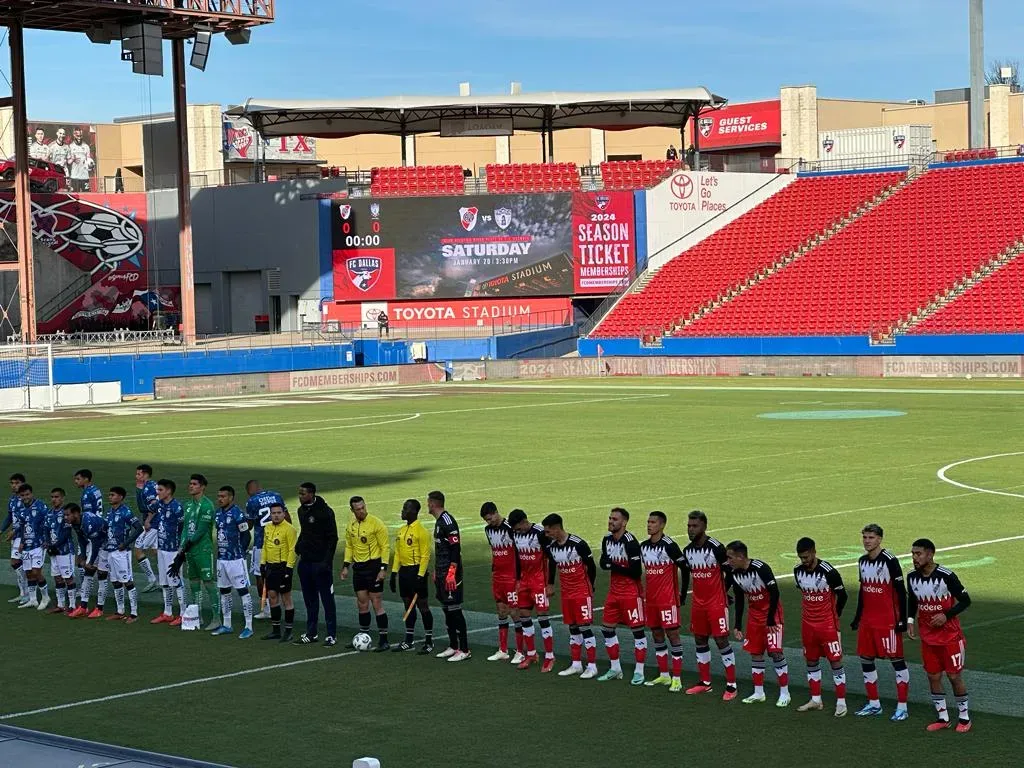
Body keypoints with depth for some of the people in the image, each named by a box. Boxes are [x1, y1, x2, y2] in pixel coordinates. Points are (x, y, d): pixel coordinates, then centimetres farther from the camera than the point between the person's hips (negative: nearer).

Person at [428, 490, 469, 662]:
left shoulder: (448, 522, -16)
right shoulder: (439, 521, 15)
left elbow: (456, 548, -20)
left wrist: (451, 573, -23)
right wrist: (436, 571, 24)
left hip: (450, 575, -10)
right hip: (441, 574, 10)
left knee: (454, 609, -8)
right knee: (446, 609, 13)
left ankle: (464, 650, -6)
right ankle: (453, 646, 20)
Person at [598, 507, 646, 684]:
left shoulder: (630, 542, -20)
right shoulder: (607, 539, 4)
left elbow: (636, 571, -22)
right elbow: (604, 563, 11)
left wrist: (614, 566, -16)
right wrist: (606, 563, -12)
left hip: (631, 592, -8)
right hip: (614, 591, 8)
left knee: (637, 629, -1)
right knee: (607, 628, 11)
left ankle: (639, 671, 5)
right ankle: (615, 668, 23)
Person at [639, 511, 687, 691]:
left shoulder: (669, 545, -13)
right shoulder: (643, 546, 8)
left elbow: (684, 568, -10)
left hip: (668, 599, -7)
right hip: (651, 599, 7)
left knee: (672, 634, -5)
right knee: (657, 634, 12)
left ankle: (677, 678, -4)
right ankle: (664, 675, 22)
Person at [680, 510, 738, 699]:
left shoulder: (716, 548, -16)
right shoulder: (687, 551, 4)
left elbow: (730, 572, -8)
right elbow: (685, 575, 18)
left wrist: (724, 592, -1)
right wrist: (682, 596, 16)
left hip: (717, 603, -7)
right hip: (698, 603, 7)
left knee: (722, 641, -6)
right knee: (700, 640, 11)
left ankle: (731, 685, -2)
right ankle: (705, 682, 22)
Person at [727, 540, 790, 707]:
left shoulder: (761, 568, -26)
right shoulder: (735, 574, -3)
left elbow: (774, 593, -24)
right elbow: (739, 601, 7)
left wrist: (771, 620, -20)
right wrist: (737, 626, 7)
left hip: (772, 612, -7)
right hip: (755, 614, 7)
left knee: (776, 651, -11)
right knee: (755, 653, 8)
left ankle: (784, 693, -2)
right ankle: (758, 693, 17)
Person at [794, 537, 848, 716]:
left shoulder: (828, 572, -19)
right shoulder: (798, 571, -2)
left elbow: (842, 595, -6)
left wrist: (833, 616, 2)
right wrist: (810, 613, 12)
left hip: (827, 625, -6)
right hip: (808, 624, 6)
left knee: (835, 661, -2)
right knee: (811, 661, 12)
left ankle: (841, 702, 2)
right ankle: (816, 700, 23)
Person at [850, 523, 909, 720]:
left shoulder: (890, 561, -13)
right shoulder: (862, 561, 10)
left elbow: (901, 591, -12)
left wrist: (902, 619, -15)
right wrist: (857, 617, 20)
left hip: (888, 621, -8)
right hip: (867, 620, 8)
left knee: (897, 660, -2)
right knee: (865, 659, 10)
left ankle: (902, 707, 2)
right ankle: (874, 704, 22)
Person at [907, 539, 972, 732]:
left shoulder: (946, 576, -19)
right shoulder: (912, 577, -2)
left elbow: (965, 600, -11)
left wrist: (946, 615, -22)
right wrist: (910, 620, 1)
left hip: (950, 636, -5)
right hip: (928, 638, 5)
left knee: (955, 676, 1)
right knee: (933, 677, 8)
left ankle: (964, 717, 16)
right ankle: (942, 718, 21)